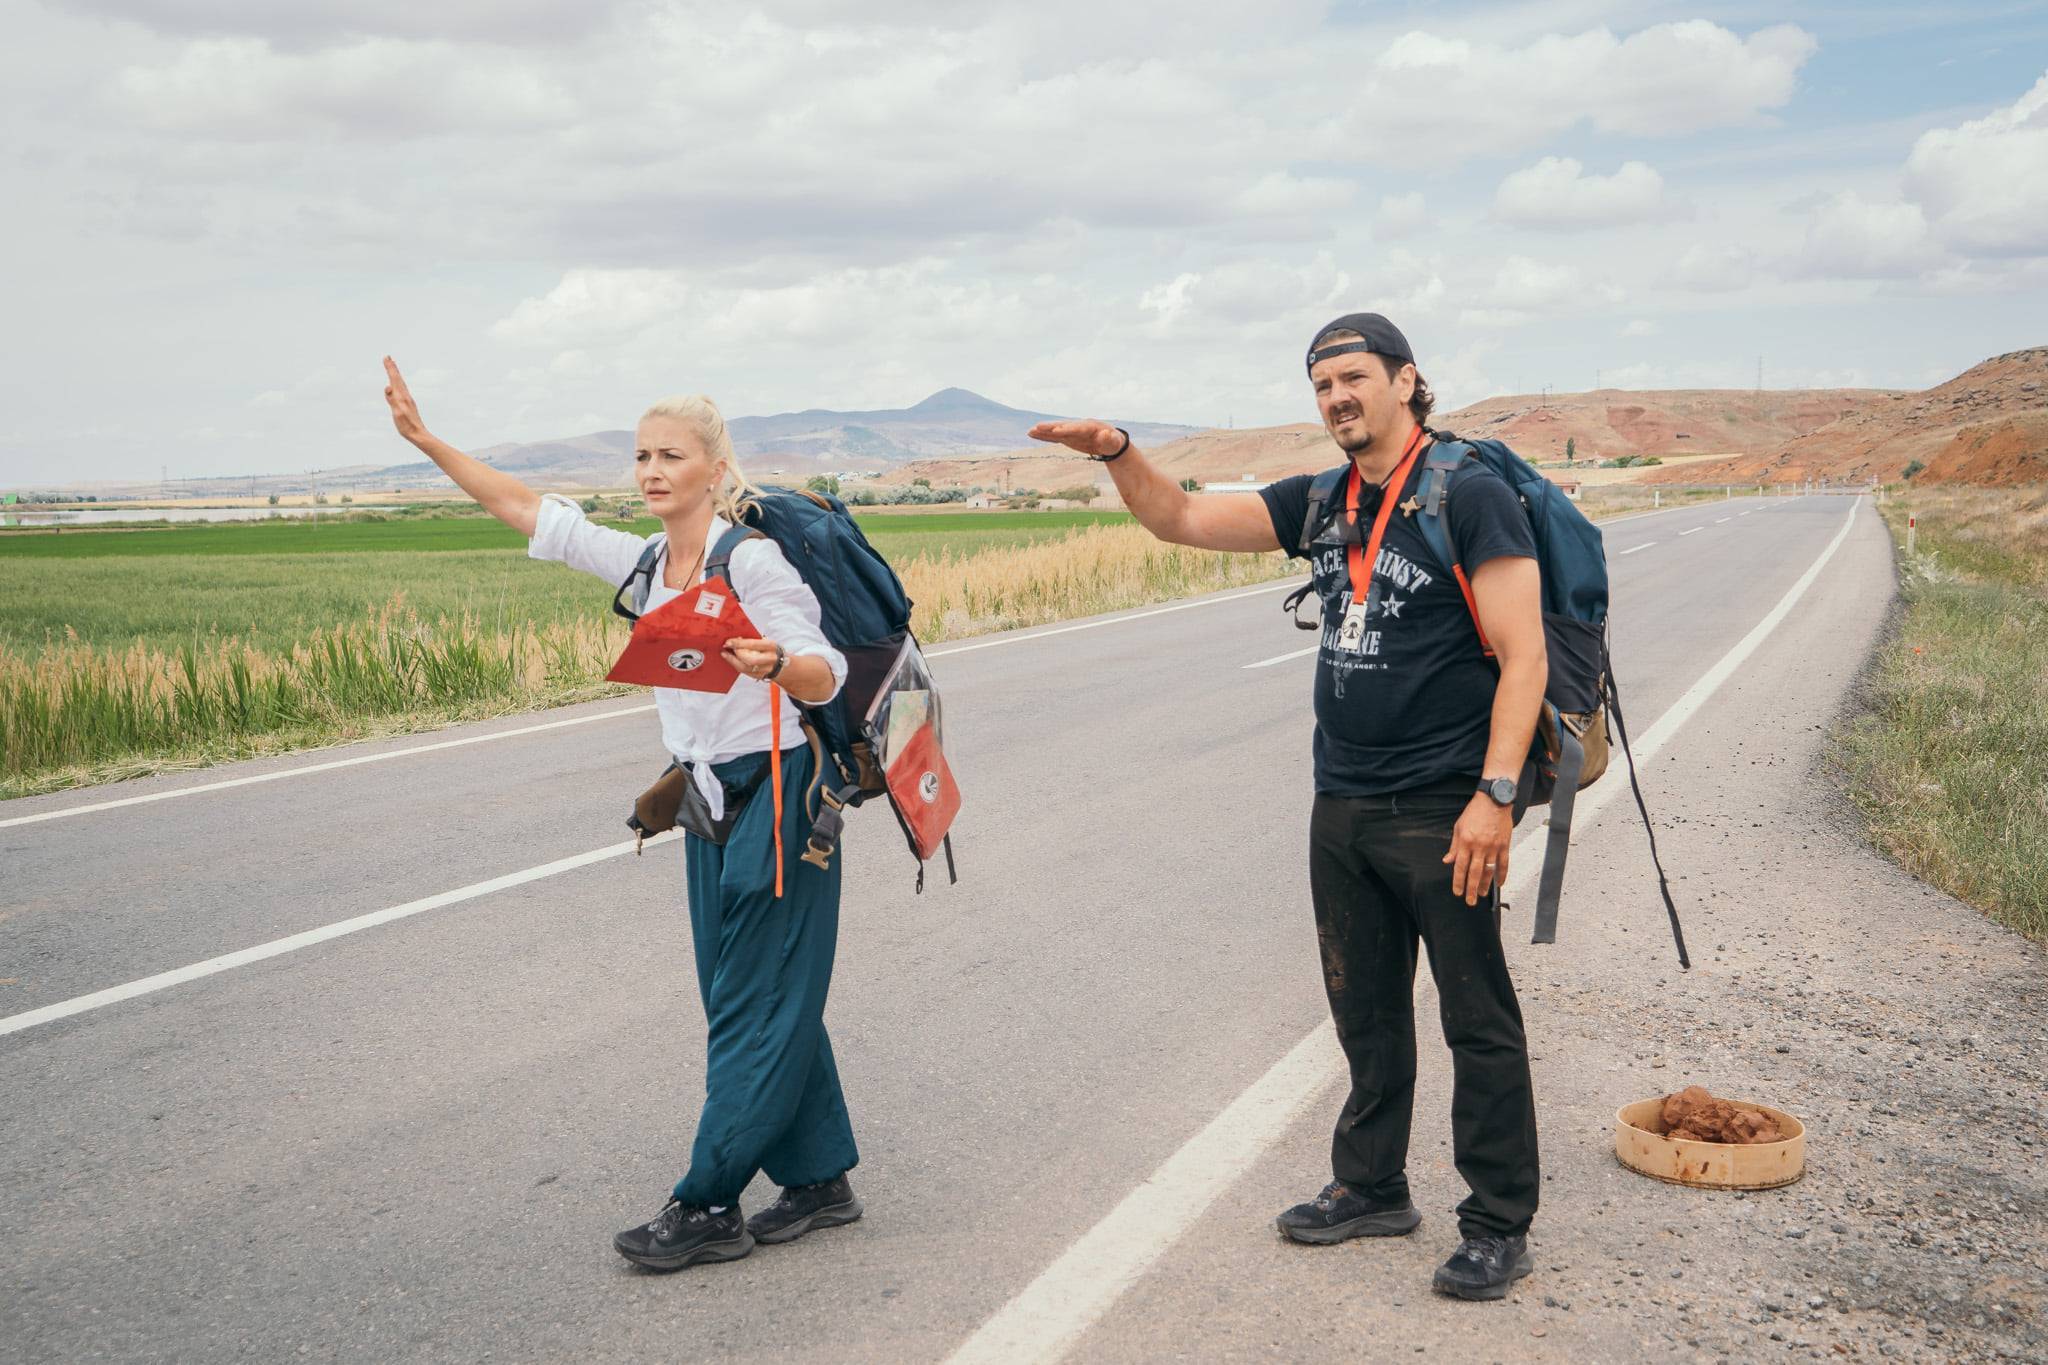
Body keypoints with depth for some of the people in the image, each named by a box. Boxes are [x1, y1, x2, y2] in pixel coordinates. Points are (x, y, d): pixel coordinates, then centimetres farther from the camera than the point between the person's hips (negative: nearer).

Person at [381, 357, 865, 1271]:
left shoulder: (753, 559, -16)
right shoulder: (644, 564, 6)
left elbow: (826, 676, -21)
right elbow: (524, 509, 11)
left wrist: (774, 666, -42)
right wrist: (427, 442, 9)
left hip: (778, 793, -8)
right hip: (709, 798, 8)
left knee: (753, 1005, -1)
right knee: (757, 998, 12)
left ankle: (708, 1206, 5)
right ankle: (821, 1179, 22)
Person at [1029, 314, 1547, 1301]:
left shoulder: (1469, 497, -10)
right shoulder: (1322, 505, 10)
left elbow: (1522, 657, -14)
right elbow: (1182, 520, 14)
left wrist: (1495, 795, -20)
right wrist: (1117, 453, -5)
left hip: (1442, 811, -7)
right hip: (1342, 810, 7)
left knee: (1478, 1024, 3)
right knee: (1366, 1012, 18)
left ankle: (1499, 1227, 15)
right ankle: (1373, 1189, 33)